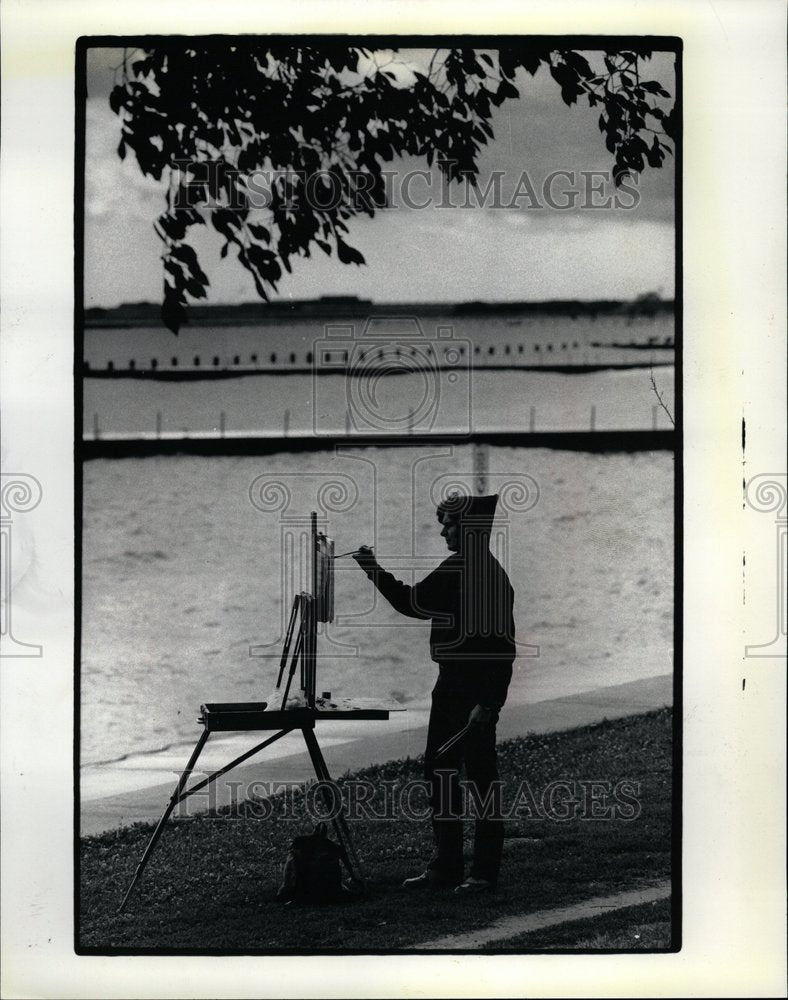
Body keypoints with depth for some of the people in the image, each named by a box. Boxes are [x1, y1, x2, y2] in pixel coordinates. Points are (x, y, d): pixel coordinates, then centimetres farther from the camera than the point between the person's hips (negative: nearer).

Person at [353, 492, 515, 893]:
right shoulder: (453, 569, 13)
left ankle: (485, 872, 4)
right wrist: (375, 571, 13)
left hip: (477, 689, -10)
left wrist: (488, 701, -25)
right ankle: (445, 867, 20)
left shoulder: (491, 577, -16)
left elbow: (501, 647, -21)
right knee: (438, 771, 12)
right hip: (451, 684, 10)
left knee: (480, 776, -3)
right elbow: (412, 603, 20)